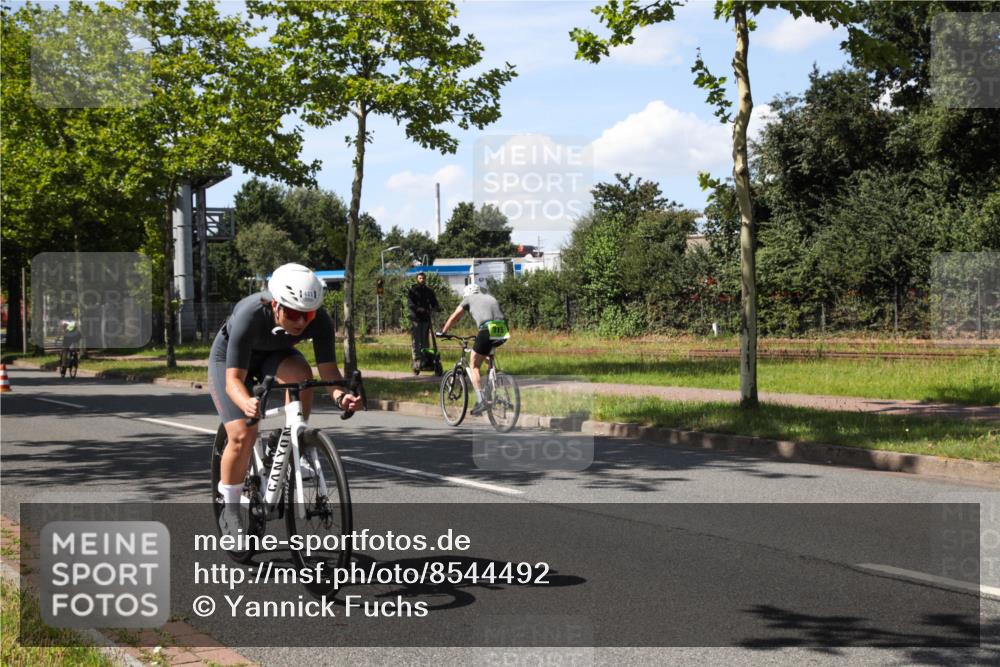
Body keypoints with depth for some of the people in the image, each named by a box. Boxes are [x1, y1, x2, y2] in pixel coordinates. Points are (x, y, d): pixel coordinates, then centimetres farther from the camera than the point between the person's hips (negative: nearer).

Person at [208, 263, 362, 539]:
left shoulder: (319, 319, -31)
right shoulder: (249, 316, -40)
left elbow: (328, 368, -31)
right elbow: (234, 379, -41)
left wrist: (340, 395, -54)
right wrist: (247, 403, -63)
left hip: (276, 355, 3)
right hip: (229, 359, -3)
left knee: (300, 372, -33)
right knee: (243, 435, -19)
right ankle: (230, 510, 4)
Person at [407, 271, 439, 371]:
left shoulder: (429, 291, 16)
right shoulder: (411, 291, 4)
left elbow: (434, 303, 8)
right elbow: (410, 303, -10)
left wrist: (436, 307, -16)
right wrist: (418, 309, -29)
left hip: (426, 318, 3)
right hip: (415, 318, -3)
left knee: (425, 341, 4)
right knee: (416, 341, -9)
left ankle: (425, 361, 10)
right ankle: (416, 361, -12)